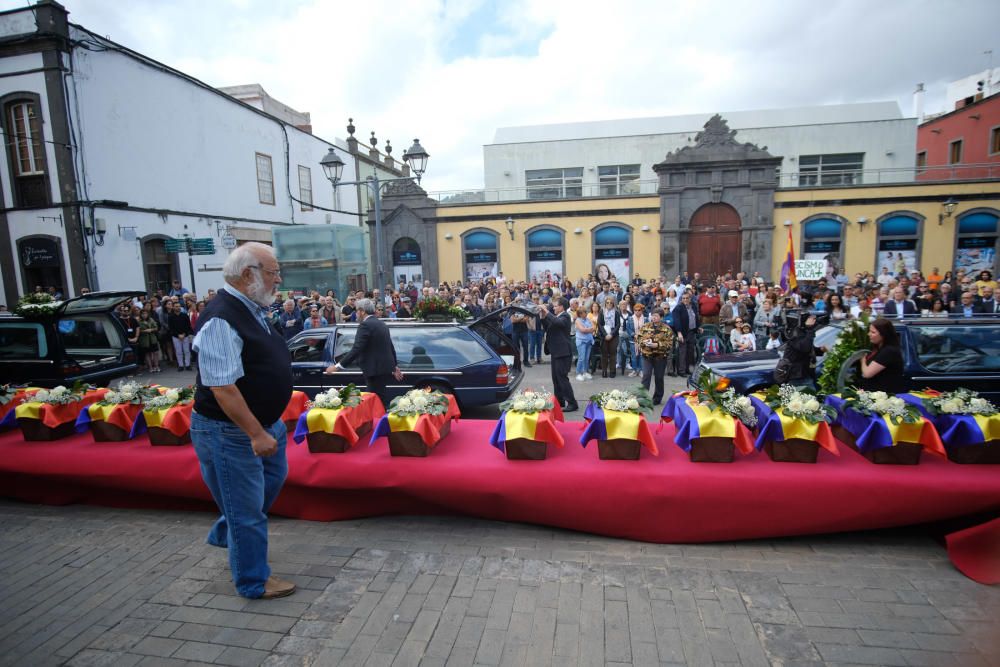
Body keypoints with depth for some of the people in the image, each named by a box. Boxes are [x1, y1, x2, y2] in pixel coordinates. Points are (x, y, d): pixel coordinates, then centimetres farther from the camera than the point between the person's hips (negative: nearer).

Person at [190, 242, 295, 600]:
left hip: (263, 422, 10)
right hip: (230, 432, -10)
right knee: (247, 508, 7)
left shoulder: (253, 309, 4)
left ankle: (226, 534, 50)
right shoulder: (221, 321, -26)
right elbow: (222, 387, -29)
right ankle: (254, 582, 27)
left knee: (272, 480, 27)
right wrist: (256, 434, -26)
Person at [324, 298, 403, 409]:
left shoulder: (365, 325, -13)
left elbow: (356, 349, -21)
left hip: (375, 370, -9)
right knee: (383, 402, 13)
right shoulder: (381, 324, 16)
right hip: (385, 368, 9)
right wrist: (395, 366, 32)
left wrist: (337, 366, -20)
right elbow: (390, 347, 22)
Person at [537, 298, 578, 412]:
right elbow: (547, 328, 15)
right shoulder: (556, 317, 14)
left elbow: (557, 322, -33)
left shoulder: (565, 316, -12)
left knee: (562, 377, -9)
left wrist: (547, 312, -25)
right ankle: (559, 401, 24)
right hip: (556, 352, 9)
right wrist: (542, 317, 4)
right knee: (556, 377, 14)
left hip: (563, 352, -9)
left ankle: (572, 403, -4)